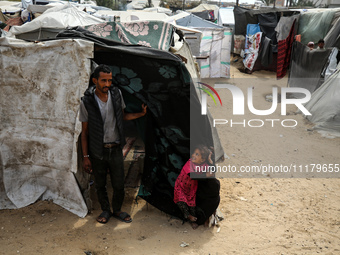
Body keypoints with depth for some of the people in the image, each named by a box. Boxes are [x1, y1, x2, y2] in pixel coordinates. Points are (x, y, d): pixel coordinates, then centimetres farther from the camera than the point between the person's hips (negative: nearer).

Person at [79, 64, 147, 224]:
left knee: (119, 185, 9)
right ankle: (106, 210, 36)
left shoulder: (116, 94, -4)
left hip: (115, 149, 2)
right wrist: (85, 157, -6)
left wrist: (141, 114, -3)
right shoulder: (87, 102, -12)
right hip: (97, 151, -2)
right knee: (100, 184, 13)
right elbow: (84, 132, -6)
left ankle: (117, 210, 33)